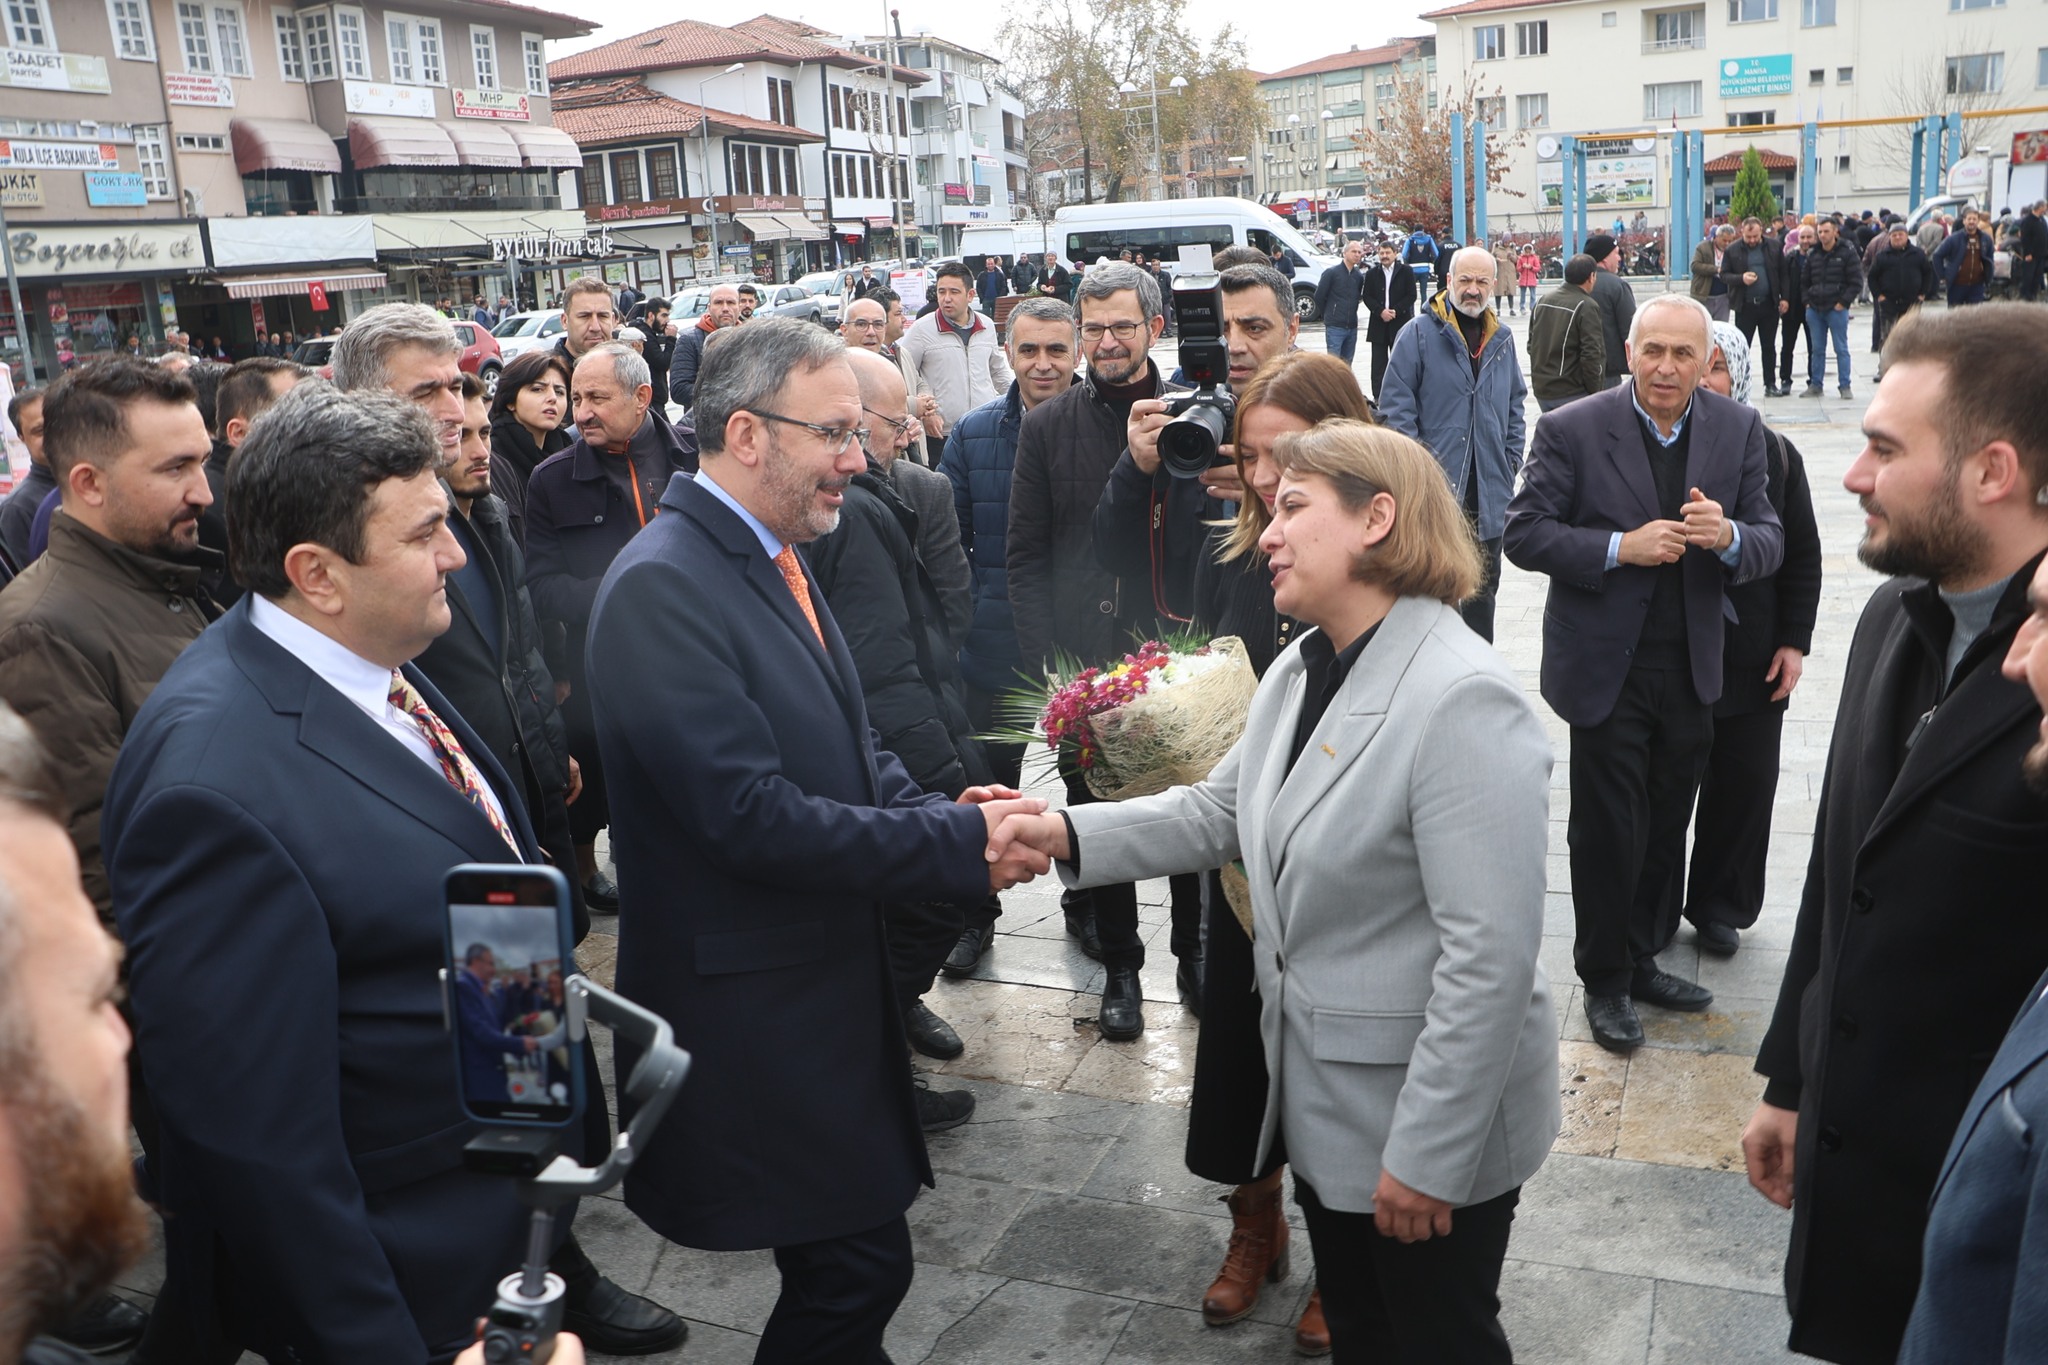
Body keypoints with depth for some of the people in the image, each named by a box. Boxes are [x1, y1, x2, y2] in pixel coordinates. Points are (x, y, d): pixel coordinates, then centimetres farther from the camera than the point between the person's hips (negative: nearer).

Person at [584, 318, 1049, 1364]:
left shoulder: (773, 557, 8)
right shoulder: (662, 588, -21)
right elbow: (753, 818, -26)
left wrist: (941, 813, -5)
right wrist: (961, 842, -21)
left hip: (822, 978, 9)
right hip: (750, 1011, -9)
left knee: (848, 1261, 19)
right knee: (858, 1268, -1)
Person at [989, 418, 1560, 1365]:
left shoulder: (1464, 700, -26)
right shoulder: (1299, 671, 3)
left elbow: (1491, 955, -27)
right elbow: (1220, 809, 9)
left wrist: (1427, 1154, -24)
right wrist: (1071, 835, -5)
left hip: (1434, 1121, -8)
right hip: (1324, 1101, 8)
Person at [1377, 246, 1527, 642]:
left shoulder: (1502, 339, 12)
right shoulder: (1420, 335, -6)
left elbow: (1515, 404, 20)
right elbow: (1395, 405, -9)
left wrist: (1511, 458, 10)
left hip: (1489, 490, 6)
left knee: (1484, 584, 13)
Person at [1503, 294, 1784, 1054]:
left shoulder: (1739, 431, 2)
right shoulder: (1571, 430, -9)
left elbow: (1770, 545, 2)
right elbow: (1524, 534, -11)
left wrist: (1729, 536, -22)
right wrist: (1621, 548, -23)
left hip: (1692, 670, 4)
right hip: (1608, 669, -4)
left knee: (1665, 828, 16)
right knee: (1607, 833, 5)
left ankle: (1642, 961, 35)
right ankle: (1604, 982, 23)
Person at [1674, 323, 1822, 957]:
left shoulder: (1774, 455, 2)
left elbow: (1802, 555, 7)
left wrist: (1794, 641, 3)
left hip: (1753, 659, 2)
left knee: (1746, 782, 9)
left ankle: (1719, 906, 28)